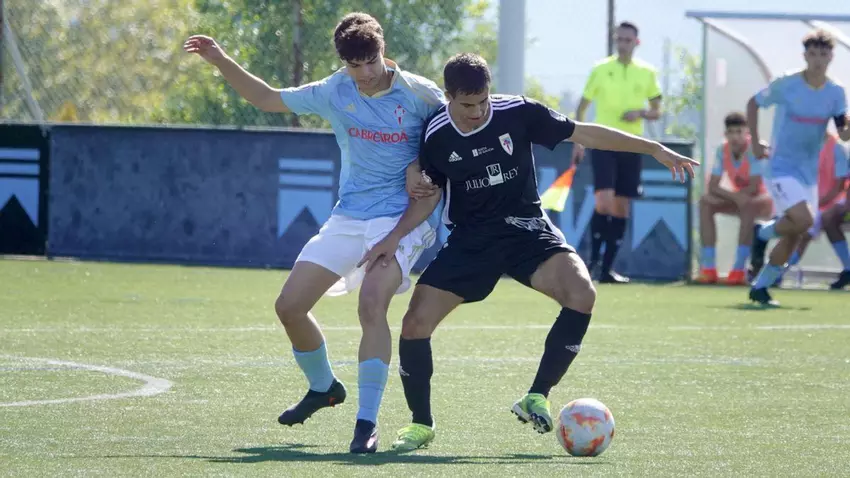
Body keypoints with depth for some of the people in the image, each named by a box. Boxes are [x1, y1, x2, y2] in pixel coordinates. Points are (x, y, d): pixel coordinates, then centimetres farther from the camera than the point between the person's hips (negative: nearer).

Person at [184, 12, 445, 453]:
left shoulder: (419, 94, -10)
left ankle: (367, 424, -26)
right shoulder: (334, 92, 1)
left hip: (398, 219, -5)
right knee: (289, 306, 2)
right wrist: (221, 62, 3)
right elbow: (268, 99, 12)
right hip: (346, 218, 5)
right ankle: (323, 388, 31)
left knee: (371, 305, -29)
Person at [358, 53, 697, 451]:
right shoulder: (437, 136, -8)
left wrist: (654, 149, -5)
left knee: (581, 293, -28)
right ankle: (421, 424, 11)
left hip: (525, 228, -1)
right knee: (415, 324, -12)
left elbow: (584, 134, -5)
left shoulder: (517, 113, -13)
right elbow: (429, 196, 6)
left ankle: (537, 397, -15)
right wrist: (395, 237, -8)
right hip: (470, 237, 1)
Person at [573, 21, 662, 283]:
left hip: (631, 145, 3)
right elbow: (582, 107, 6)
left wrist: (641, 112, -11)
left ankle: (607, 268, 10)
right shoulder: (600, 70, 0)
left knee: (621, 208, 3)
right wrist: (578, 142, -2)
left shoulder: (647, 73, 5)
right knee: (604, 202, -18)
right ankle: (594, 256, 0)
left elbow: (657, 111, 11)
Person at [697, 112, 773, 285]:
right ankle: (708, 268, -23)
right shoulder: (722, 151, -7)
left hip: (765, 200, -5)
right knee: (705, 202, -19)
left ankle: (739, 269, -37)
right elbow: (712, 186, -11)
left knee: (748, 205, -39)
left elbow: (755, 188, -27)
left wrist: (736, 195, -22)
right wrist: (734, 197, -28)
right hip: (739, 200, 5)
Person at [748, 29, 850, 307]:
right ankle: (763, 234, 4)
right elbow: (753, 104, 5)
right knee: (803, 219, -26)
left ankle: (760, 288, 19)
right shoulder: (785, 85, -10)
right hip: (782, 167, -5)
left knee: (792, 237, 5)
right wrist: (755, 143, 0)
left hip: (809, 172, 5)